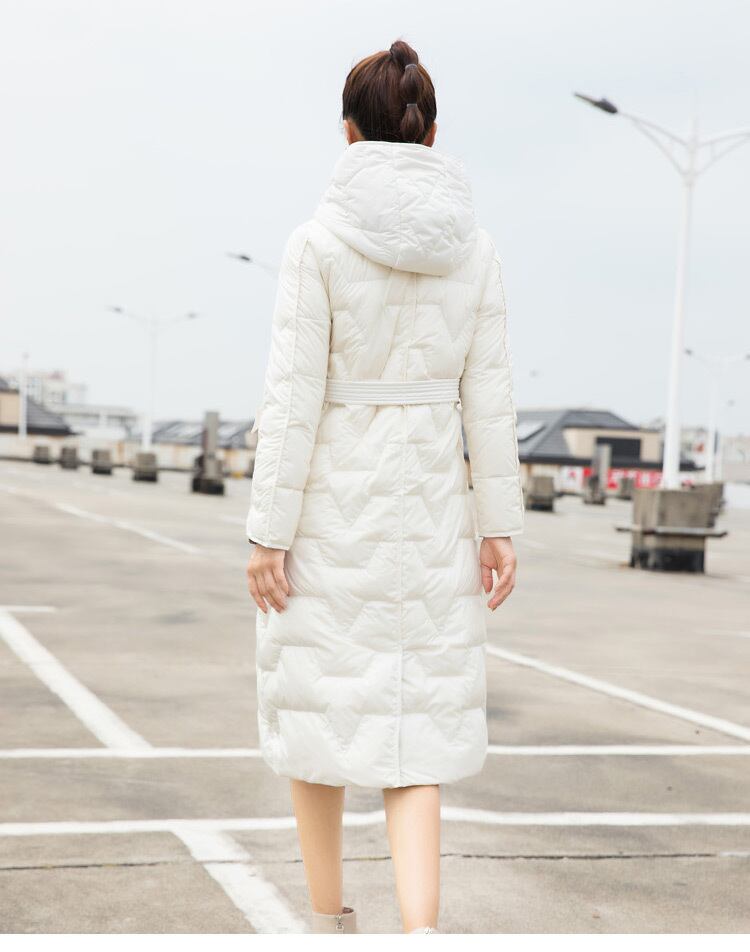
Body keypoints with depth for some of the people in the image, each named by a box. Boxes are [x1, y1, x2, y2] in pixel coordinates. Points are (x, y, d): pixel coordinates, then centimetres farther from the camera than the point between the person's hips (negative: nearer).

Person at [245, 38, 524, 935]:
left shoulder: (320, 240, -11)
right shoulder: (474, 248, 0)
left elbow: (295, 397, -13)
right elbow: (488, 400, 1)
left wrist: (269, 532, -8)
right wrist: (499, 525, 6)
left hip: (332, 506, -3)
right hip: (430, 507, 3)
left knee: (318, 704, 14)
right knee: (413, 719, 9)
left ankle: (330, 918, 26)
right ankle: (420, 930, -6)